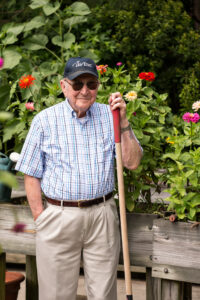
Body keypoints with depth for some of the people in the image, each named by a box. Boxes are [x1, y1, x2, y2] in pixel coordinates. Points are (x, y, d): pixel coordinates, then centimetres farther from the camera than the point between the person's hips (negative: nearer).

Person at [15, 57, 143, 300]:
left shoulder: (108, 116, 6)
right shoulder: (45, 120, -1)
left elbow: (132, 162, 1)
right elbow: (32, 176, 1)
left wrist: (123, 122, -9)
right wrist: (40, 220, -5)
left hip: (102, 215, 2)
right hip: (59, 215, -1)